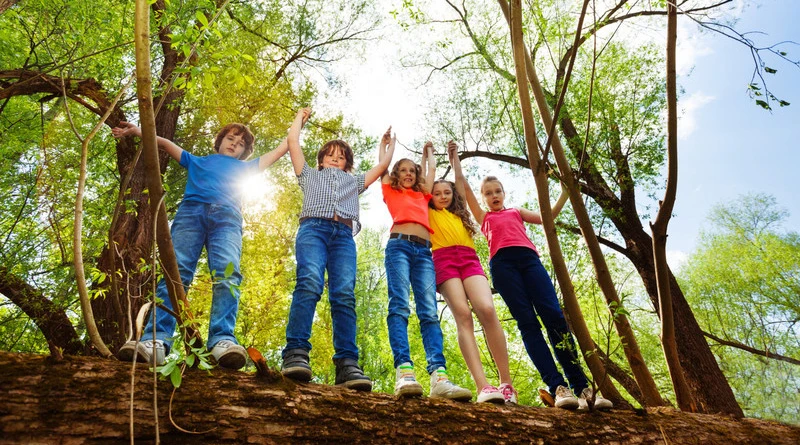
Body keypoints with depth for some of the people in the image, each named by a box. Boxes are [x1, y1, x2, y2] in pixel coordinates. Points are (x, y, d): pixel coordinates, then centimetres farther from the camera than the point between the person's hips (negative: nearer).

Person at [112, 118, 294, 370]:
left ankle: (222, 341, -47)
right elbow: (165, 143, 38)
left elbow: (281, 150, 43)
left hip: (226, 217, 0)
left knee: (228, 274, -28)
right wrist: (137, 131, 28)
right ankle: (156, 341, -39)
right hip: (190, 211, 1)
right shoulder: (197, 161, 38)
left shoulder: (244, 167, 38)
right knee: (176, 272, -23)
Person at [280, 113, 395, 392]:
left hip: (344, 235, 2)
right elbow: (293, 141, 34)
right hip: (313, 228, -2)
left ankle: (347, 365, -31)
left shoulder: (354, 181, 41)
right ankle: (295, 353, -41)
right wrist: (300, 117, 48)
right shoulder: (310, 175, 36)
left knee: (345, 295, -19)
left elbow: (382, 165, 42)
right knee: (310, 283, -30)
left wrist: (386, 142, 56)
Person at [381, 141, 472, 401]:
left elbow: (432, 169, 41)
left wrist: (428, 153, 59)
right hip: (399, 245, -3)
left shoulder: (423, 195, 31)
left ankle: (439, 376, -27)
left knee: (429, 313, -12)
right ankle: (404, 371, -34)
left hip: (424, 251, 3)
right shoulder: (391, 191, 23)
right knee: (399, 306, -20)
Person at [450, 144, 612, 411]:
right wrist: (454, 155, 31)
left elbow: (547, 217, 27)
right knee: (527, 322, -14)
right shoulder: (483, 217, 26)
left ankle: (582, 387, -17)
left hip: (529, 259, 2)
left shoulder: (517, 212, 33)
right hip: (502, 263, -2)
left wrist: (566, 191, 25)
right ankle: (557, 387, -23)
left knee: (554, 315, -15)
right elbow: (461, 183, 26)